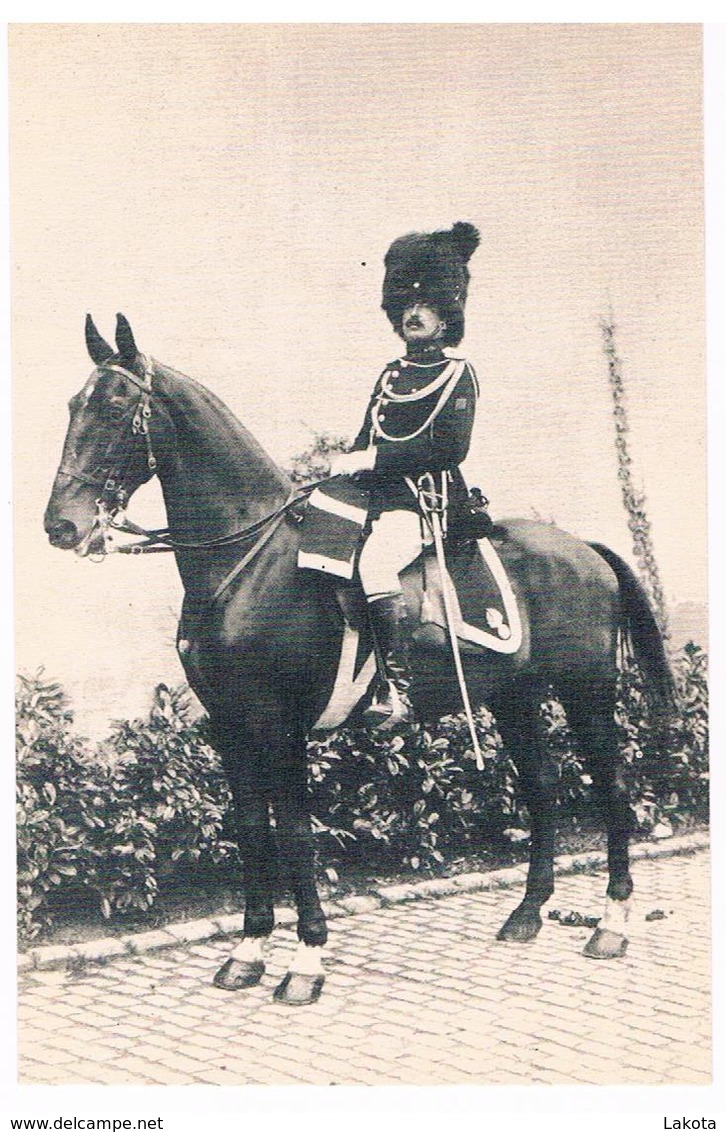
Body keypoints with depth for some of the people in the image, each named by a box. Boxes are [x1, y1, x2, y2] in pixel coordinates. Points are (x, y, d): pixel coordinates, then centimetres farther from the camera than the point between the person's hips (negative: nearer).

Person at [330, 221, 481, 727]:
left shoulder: (457, 373, 2)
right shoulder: (391, 375, 24)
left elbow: (450, 447, -11)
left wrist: (373, 459, -15)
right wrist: (341, 465, 1)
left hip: (425, 501, -8)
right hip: (375, 496, 8)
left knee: (374, 560, -34)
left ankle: (397, 688, -34)